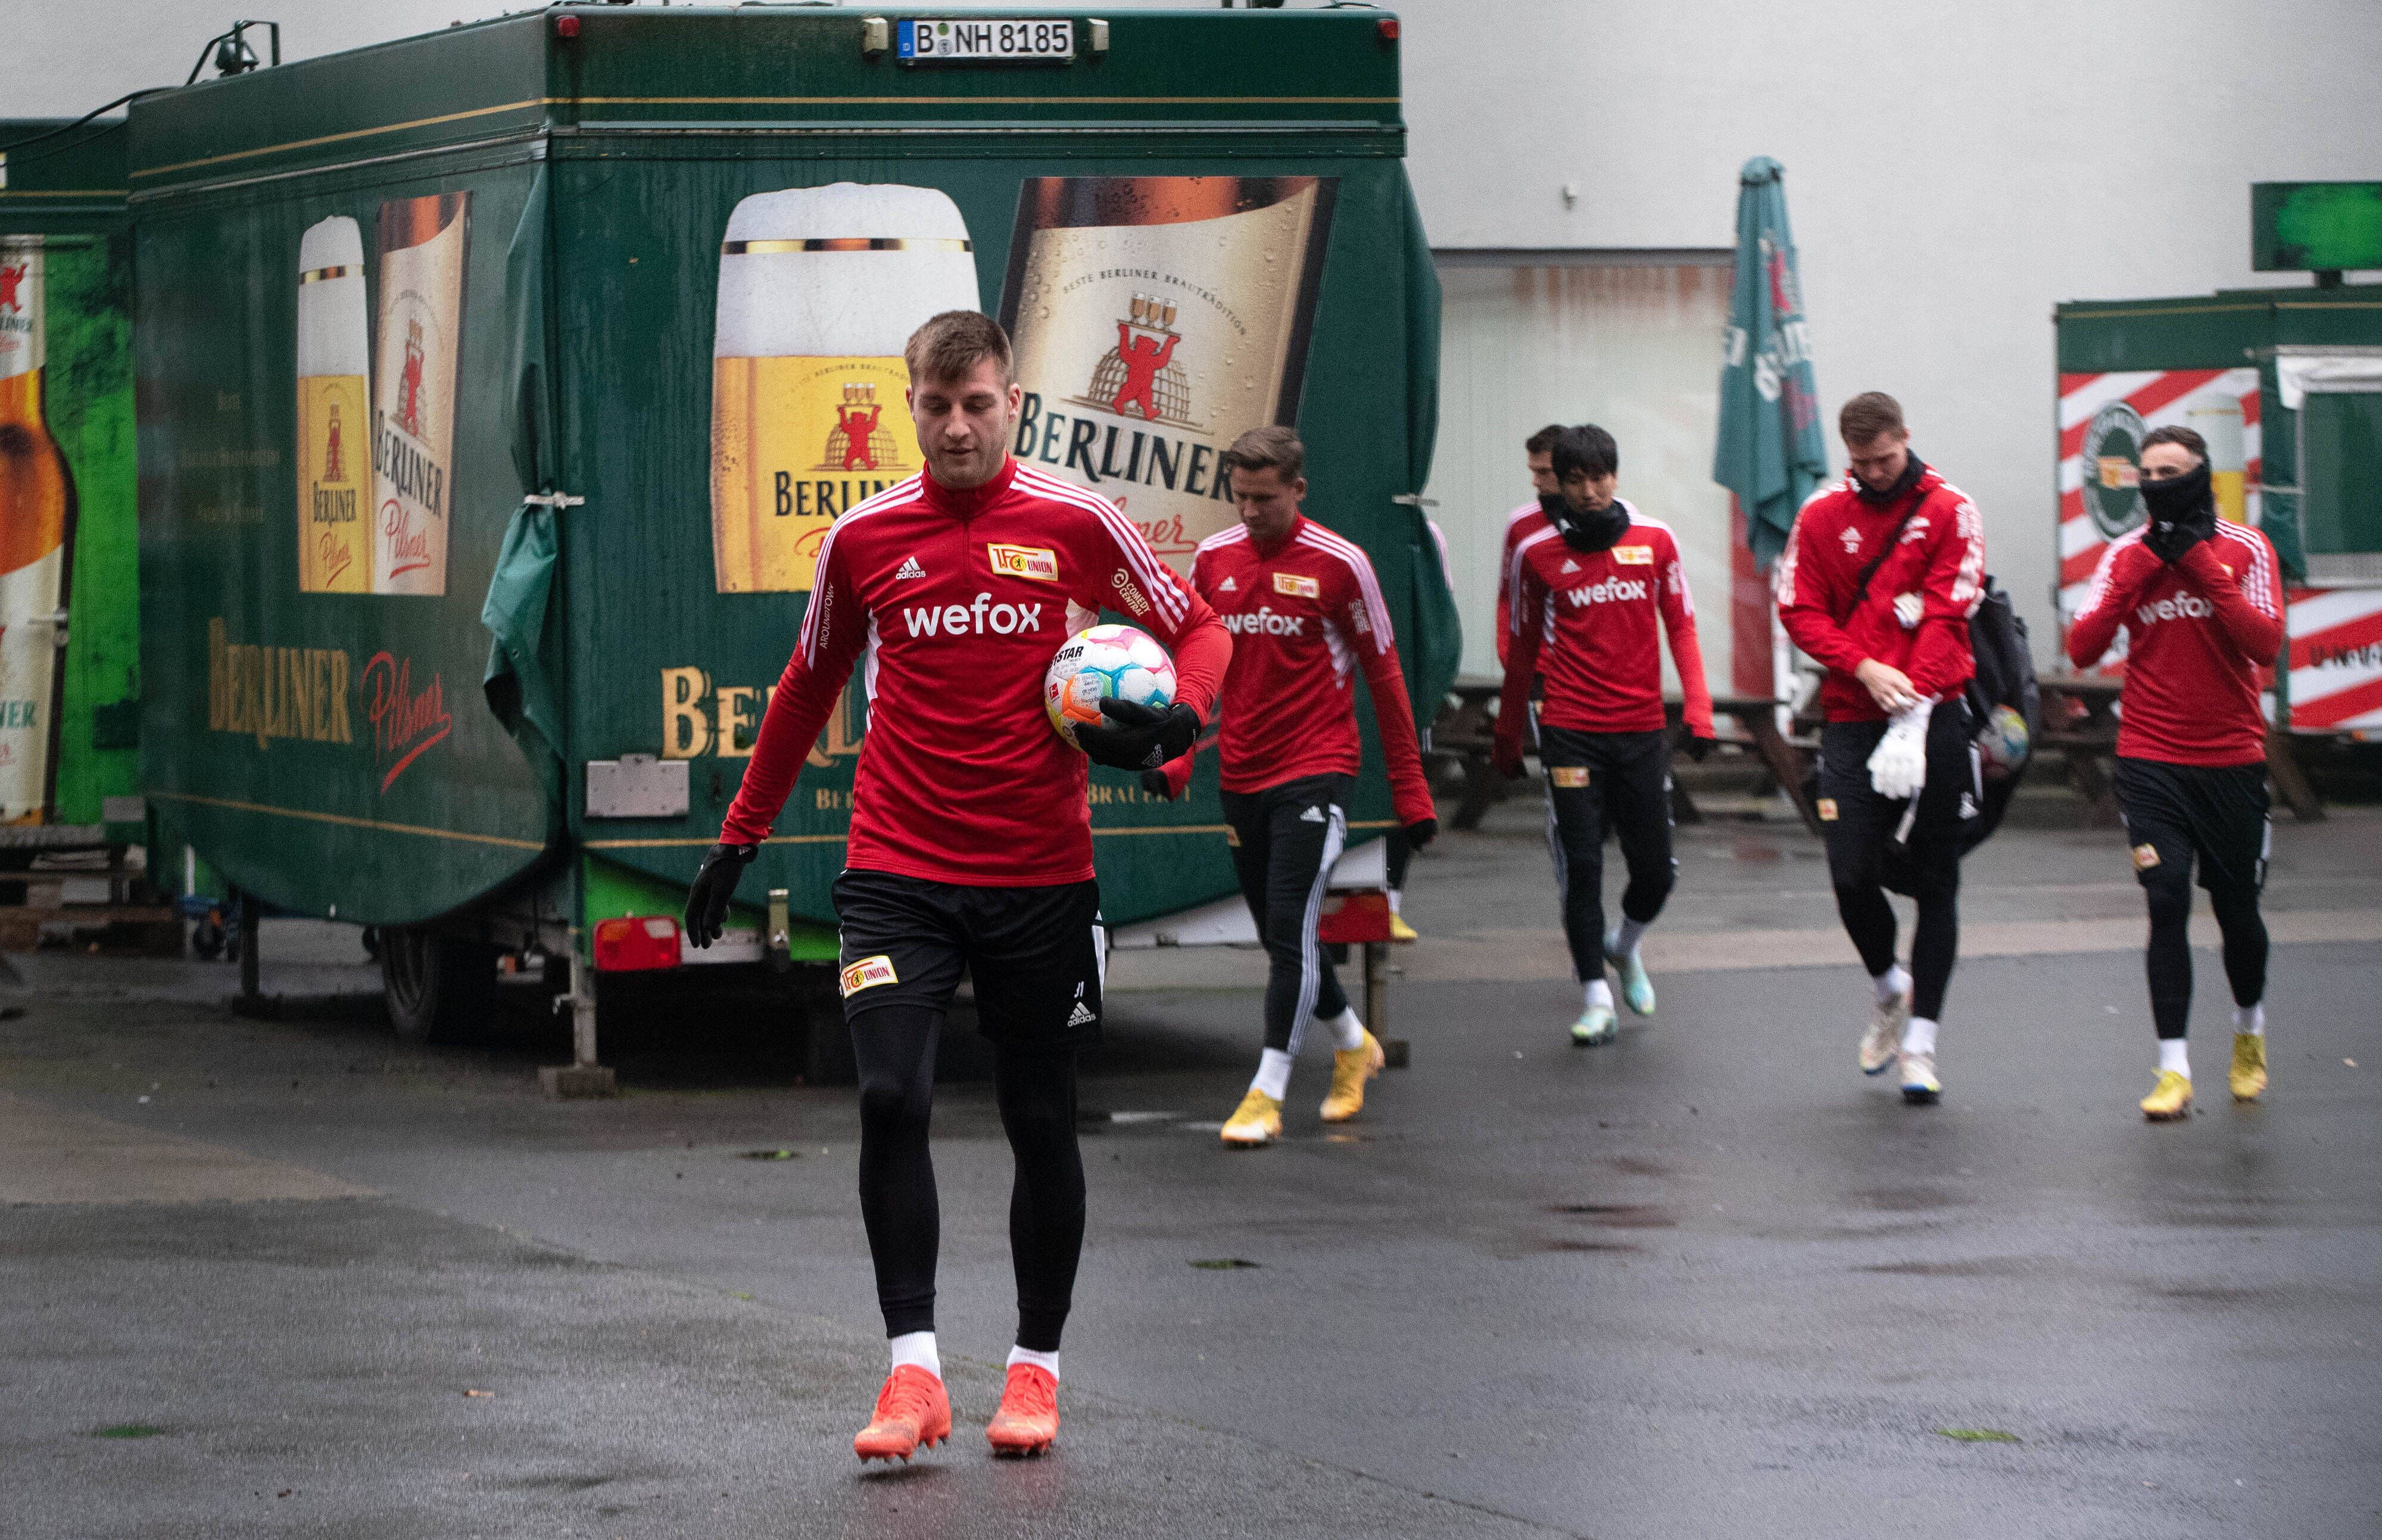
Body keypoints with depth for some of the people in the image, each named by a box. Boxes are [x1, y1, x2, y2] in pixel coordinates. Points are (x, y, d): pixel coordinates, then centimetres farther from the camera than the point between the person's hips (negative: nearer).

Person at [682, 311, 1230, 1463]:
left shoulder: (1075, 524, -2)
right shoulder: (864, 537, 4)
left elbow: (1198, 630, 6)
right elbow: (810, 686, 17)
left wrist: (1175, 716, -15)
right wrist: (742, 836, 20)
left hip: (1041, 878, 0)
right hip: (896, 871, 0)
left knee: (1040, 1121, 8)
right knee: (891, 1098, -15)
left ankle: (1036, 1367, 23)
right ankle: (913, 1369, -9)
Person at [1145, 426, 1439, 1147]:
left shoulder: (1340, 565, -7)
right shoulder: (1211, 560, 5)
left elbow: (1384, 677, -1)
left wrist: (1410, 792, 0)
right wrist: (1176, 759, 0)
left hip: (1315, 770, -5)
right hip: (1242, 777, 5)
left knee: (1290, 927, -13)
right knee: (1279, 936, 12)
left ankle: (1268, 1091, -9)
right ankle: (1353, 1044, 35)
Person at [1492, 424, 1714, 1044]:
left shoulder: (1654, 540, 3)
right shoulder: (1536, 553, 0)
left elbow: (1680, 626, 9)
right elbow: (1522, 651, 9)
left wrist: (1698, 707, -3)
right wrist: (1508, 741, 14)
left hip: (1642, 730, 2)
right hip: (1570, 731, -2)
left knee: (1656, 871, 5)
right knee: (1581, 867, -7)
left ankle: (1624, 945, 36)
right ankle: (1595, 999, 2)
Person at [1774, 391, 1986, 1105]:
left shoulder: (1949, 511, -1)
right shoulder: (1823, 516, 7)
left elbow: (1948, 613, -9)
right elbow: (1800, 610, 4)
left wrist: (1914, 699, -20)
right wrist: (1864, 668, -12)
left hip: (1933, 716, -2)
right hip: (1852, 718, 2)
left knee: (1935, 880, 0)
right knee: (1852, 874, -6)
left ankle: (1919, 1042, 6)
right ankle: (1889, 987, 25)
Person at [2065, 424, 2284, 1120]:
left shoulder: (2245, 549, -1)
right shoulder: (2126, 554, 3)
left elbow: (2265, 644, -14)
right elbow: (2082, 648, -7)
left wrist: (2202, 567, -16)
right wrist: (2140, 569, -14)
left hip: (2232, 760, 0)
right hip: (2151, 761, 0)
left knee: (2236, 906, 7)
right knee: (2167, 904, -10)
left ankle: (2249, 1031, 34)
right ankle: (2173, 1070, -9)